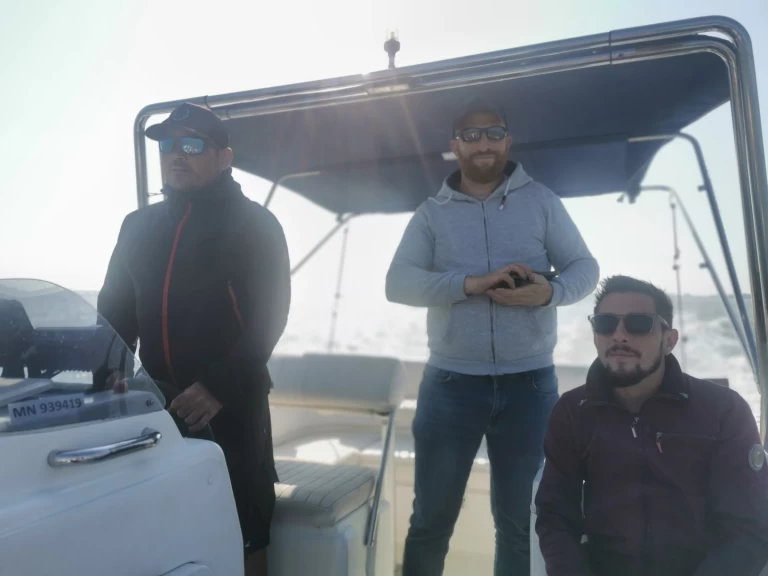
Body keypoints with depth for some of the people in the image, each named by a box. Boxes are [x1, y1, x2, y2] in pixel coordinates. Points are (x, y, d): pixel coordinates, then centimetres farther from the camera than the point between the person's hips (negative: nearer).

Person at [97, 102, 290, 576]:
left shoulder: (254, 224, -3)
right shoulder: (139, 226, 12)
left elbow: (269, 316, -11)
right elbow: (115, 309, 15)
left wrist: (218, 387, -20)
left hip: (231, 403, -4)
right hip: (158, 402, 5)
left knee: (242, 525, 6)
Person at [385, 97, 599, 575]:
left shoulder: (540, 201, 6)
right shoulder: (432, 213, 5)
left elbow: (585, 268, 5)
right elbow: (398, 282, -7)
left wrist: (550, 292, -17)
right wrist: (471, 283, -21)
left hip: (529, 384, 1)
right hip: (451, 383, 0)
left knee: (519, 520, 17)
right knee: (432, 518, 10)